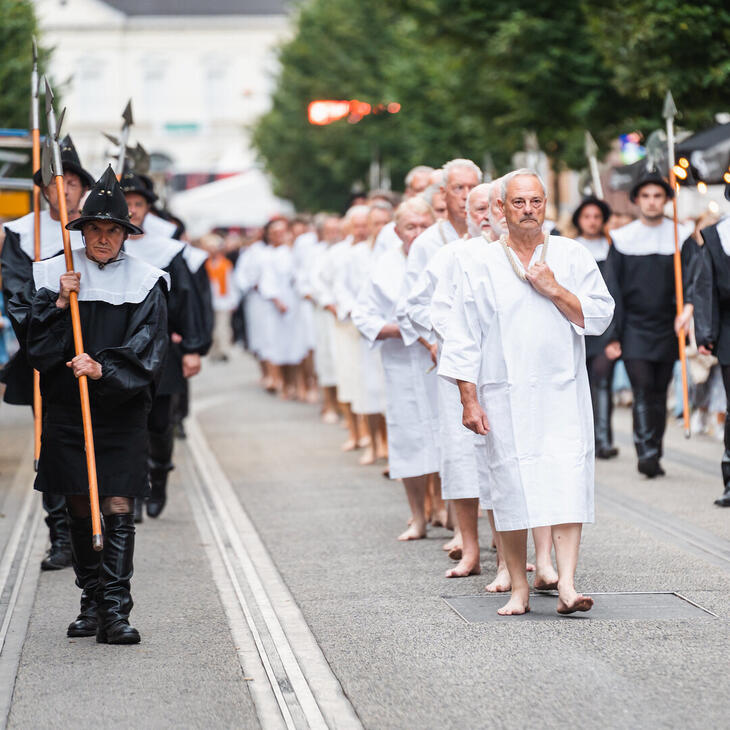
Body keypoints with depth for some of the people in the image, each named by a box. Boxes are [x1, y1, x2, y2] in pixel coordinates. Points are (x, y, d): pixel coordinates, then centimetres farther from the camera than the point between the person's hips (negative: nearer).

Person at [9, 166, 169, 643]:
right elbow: (33, 343, 2)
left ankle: (115, 612, -9)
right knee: (79, 511, 8)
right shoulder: (53, 275, 6)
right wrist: (58, 305, -12)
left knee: (118, 509, -8)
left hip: (122, 413, -2)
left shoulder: (145, 284, 1)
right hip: (67, 411, 2)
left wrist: (104, 369, -19)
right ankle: (92, 603, 21)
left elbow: (147, 353, -6)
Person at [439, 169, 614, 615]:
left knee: (568, 482, -11)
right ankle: (519, 590, 10)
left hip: (563, 393, 0)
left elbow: (600, 316, 2)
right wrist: (469, 400, -4)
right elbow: (464, 338, 2)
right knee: (511, 488, -1)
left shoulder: (572, 257, 6)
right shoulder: (478, 264, 4)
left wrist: (554, 290, -9)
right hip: (504, 397, 0)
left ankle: (567, 585, -15)